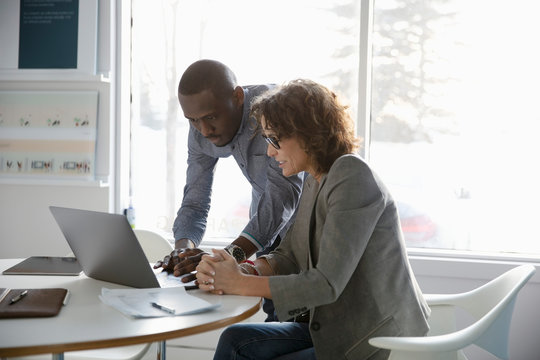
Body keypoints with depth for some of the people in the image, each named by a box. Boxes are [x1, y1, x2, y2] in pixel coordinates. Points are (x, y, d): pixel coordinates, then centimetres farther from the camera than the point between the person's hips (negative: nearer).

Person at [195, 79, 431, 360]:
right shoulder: (314, 181, 9)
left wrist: (241, 283, -18)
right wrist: (240, 270, -11)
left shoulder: (351, 176, -20)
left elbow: (327, 284, -24)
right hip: (340, 328, 8)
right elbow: (288, 257, 9)